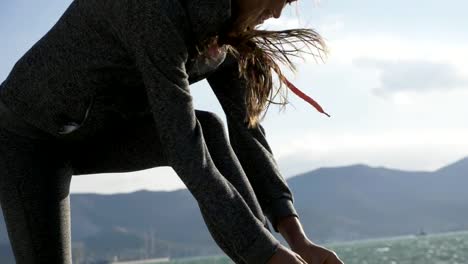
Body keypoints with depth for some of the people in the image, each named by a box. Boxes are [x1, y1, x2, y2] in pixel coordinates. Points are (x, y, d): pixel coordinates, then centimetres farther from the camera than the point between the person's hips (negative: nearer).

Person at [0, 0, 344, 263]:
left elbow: (245, 133, -10)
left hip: (97, 135, 6)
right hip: (31, 137, -6)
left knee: (207, 129, -21)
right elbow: (184, 150, -38)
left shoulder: (226, 28, -9)